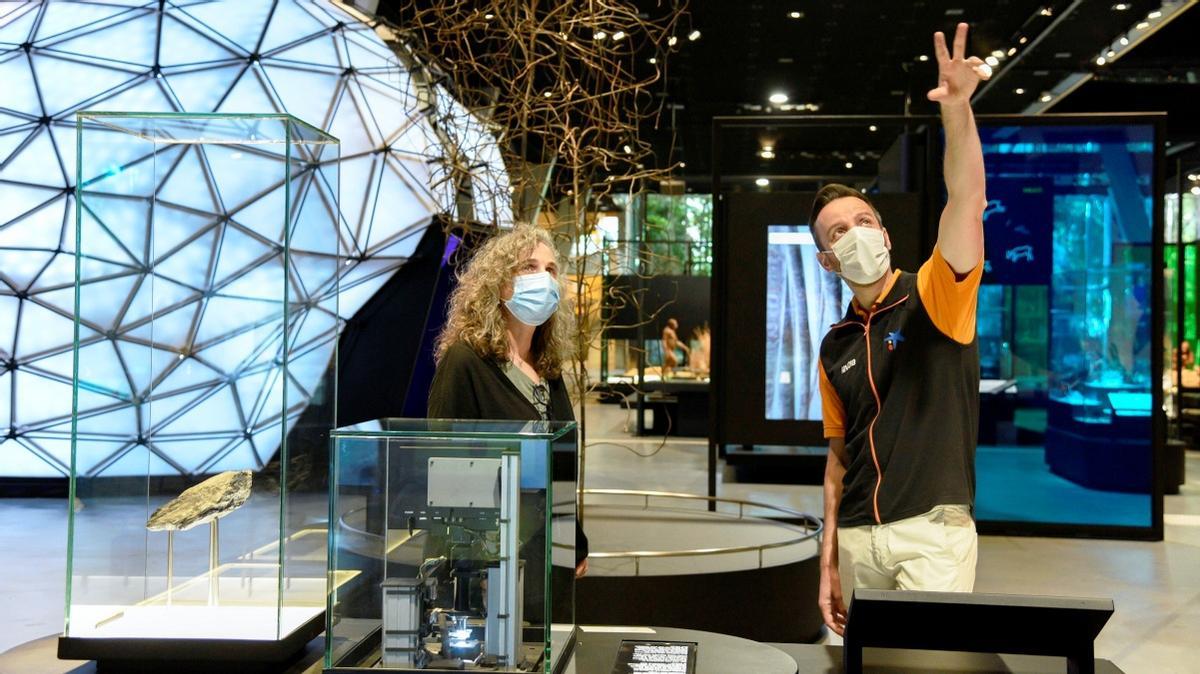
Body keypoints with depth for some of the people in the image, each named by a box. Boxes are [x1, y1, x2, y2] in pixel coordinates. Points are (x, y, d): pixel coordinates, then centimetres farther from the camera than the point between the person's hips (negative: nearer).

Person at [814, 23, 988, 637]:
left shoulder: (935, 297, -3)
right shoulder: (836, 346, 10)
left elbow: (966, 201, -21)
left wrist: (957, 107, -36)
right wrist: (828, 559, 10)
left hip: (932, 532, -5)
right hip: (858, 538, 5)